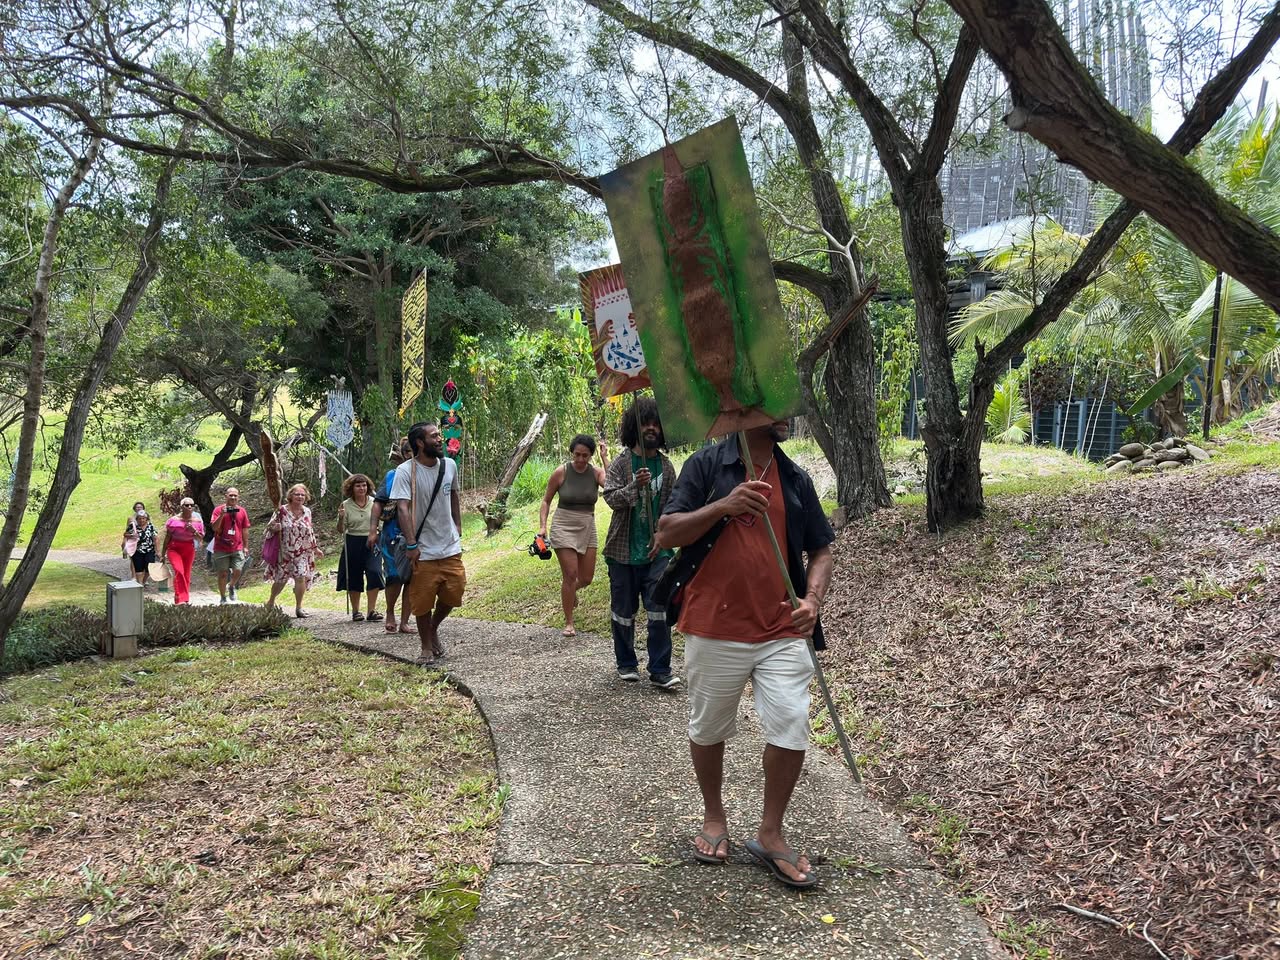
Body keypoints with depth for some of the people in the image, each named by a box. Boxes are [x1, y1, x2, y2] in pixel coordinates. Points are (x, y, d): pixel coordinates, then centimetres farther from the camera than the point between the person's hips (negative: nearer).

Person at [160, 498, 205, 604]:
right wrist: (163, 553, 4)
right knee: (179, 570, -22)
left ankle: (180, 599, 20)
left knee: (186, 574, 7)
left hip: (189, 550, 4)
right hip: (174, 548, -3)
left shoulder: (197, 522, 4)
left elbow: (200, 539, 3)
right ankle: (181, 598, -26)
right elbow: (167, 537, 3)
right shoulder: (174, 520, -2)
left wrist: (194, 530, -16)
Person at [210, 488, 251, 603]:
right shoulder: (219, 509, -2)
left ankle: (231, 587, 28)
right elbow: (214, 527, -9)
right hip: (221, 549, -2)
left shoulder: (242, 511, 7)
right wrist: (222, 515, -23)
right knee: (223, 574, 2)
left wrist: (245, 547, 13)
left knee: (238, 572, -5)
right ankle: (223, 598, 16)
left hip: (237, 548, 2)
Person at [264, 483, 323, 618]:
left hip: (303, 553, 2)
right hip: (285, 552, -2)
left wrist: (315, 548, 18)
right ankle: (270, 601, 34)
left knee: (301, 577, -11)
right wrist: (274, 527, -25)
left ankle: (298, 608, 0)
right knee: (280, 579, 8)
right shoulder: (282, 510, -6)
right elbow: (270, 527, -2)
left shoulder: (307, 511, 5)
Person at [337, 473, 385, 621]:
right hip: (353, 544, 0)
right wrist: (341, 518, -17)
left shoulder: (374, 503, 1)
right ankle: (355, 611, 21)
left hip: (371, 542, 0)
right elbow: (341, 530, 1)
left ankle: (371, 610, -7)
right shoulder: (346, 505, 0)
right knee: (354, 577, 7)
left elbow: (384, 518, 9)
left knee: (374, 573, -14)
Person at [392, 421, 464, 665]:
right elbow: (402, 508, -20)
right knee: (423, 601, 4)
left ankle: (434, 629, 36)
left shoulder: (449, 465, 2)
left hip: (451, 547, 4)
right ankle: (427, 647, 23)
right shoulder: (405, 471, -14)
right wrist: (411, 544, -26)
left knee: (453, 593, 8)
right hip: (423, 551, -4)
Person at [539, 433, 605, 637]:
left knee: (587, 579, 7)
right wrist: (542, 526, -8)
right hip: (564, 527, -3)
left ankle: (571, 591, 43)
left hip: (587, 528, 3)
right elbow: (546, 500, 2)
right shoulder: (561, 472, -7)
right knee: (570, 574, -9)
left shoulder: (596, 473, -3)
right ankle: (568, 623, 4)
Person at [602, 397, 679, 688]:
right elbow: (611, 498, -11)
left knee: (660, 609, -5)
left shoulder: (666, 466, 6)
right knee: (623, 610, 8)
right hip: (623, 550, -1)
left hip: (656, 550, 1)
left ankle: (660, 670, 2)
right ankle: (626, 663, 24)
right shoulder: (620, 463, -1)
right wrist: (635, 485, -29)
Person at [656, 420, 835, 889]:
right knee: (708, 730, 13)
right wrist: (722, 506, -22)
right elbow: (667, 533, -8)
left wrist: (812, 598, -7)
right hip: (714, 629, -2)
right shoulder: (706, 465, -3)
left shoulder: (796, 479, 8)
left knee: (791, 731, -3)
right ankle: (714, 817, 38)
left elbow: (821, 550, 12)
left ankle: (770, 835, 18)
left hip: (783, 632, 3)